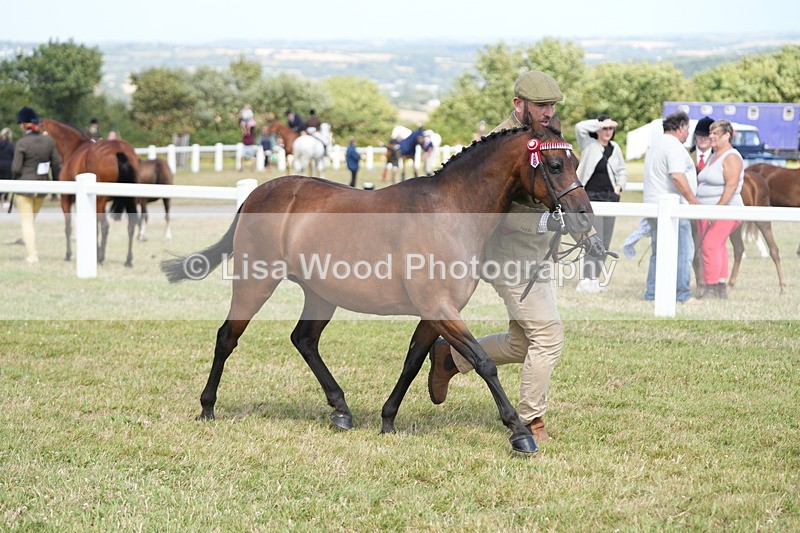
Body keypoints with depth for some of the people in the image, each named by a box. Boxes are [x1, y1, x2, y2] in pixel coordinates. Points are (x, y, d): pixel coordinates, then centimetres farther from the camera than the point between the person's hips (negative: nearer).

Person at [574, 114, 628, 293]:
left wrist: (620, 186, 6)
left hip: (611, 198, 6)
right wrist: (600, 123, -16)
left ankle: (595, 278, 14)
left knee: (605, 240, 7)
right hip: (591, 198, -6)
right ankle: (586, 280, -14)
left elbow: (622, 171, 23)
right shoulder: (589, 145, -2)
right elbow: (580, 127, -20)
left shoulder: (615, 148, 13)